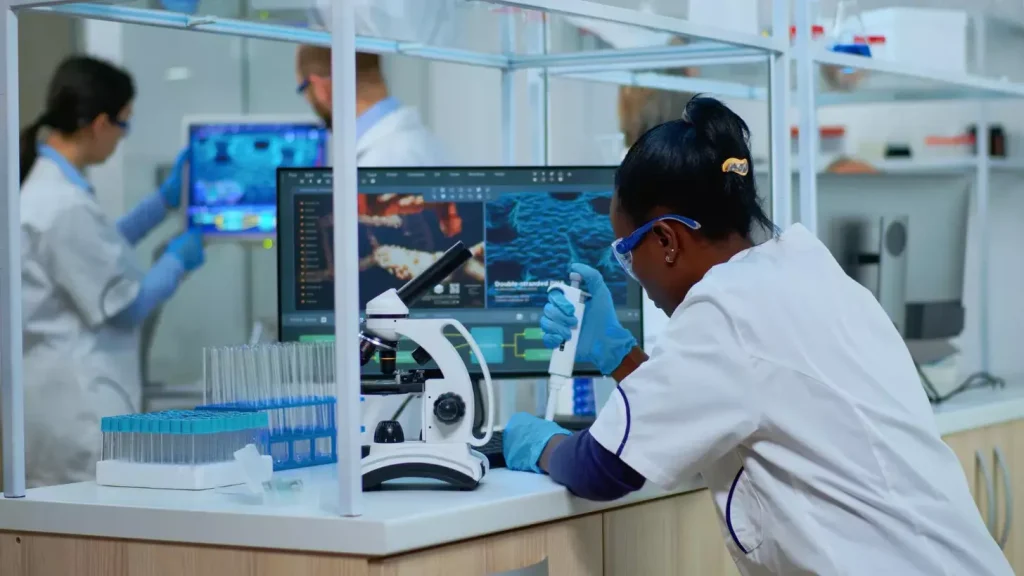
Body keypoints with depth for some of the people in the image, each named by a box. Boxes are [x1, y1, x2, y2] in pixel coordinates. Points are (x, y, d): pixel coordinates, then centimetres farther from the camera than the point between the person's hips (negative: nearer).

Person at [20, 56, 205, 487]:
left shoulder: (42, 183, 9)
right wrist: (176, 260, 5)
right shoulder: (64, 205, -22)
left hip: (51, 393, 10)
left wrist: (166, 199, 27)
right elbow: (125, 306, -12)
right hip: (76, 401, -10)